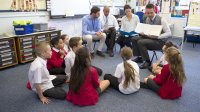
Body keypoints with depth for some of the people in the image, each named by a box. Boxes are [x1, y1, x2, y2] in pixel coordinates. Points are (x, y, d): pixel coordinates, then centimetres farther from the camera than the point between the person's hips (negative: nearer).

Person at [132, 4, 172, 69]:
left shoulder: (161, 20, -16)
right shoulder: (147, 19, 3)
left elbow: (169, 33, -17)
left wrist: (157, 36, -29)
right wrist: (143, 33, -9)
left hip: (160, 41, -7)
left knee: (141, 42, -26)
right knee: (134, 39, -2)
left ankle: (147, 62, -12)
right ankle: (139, 57, 7)